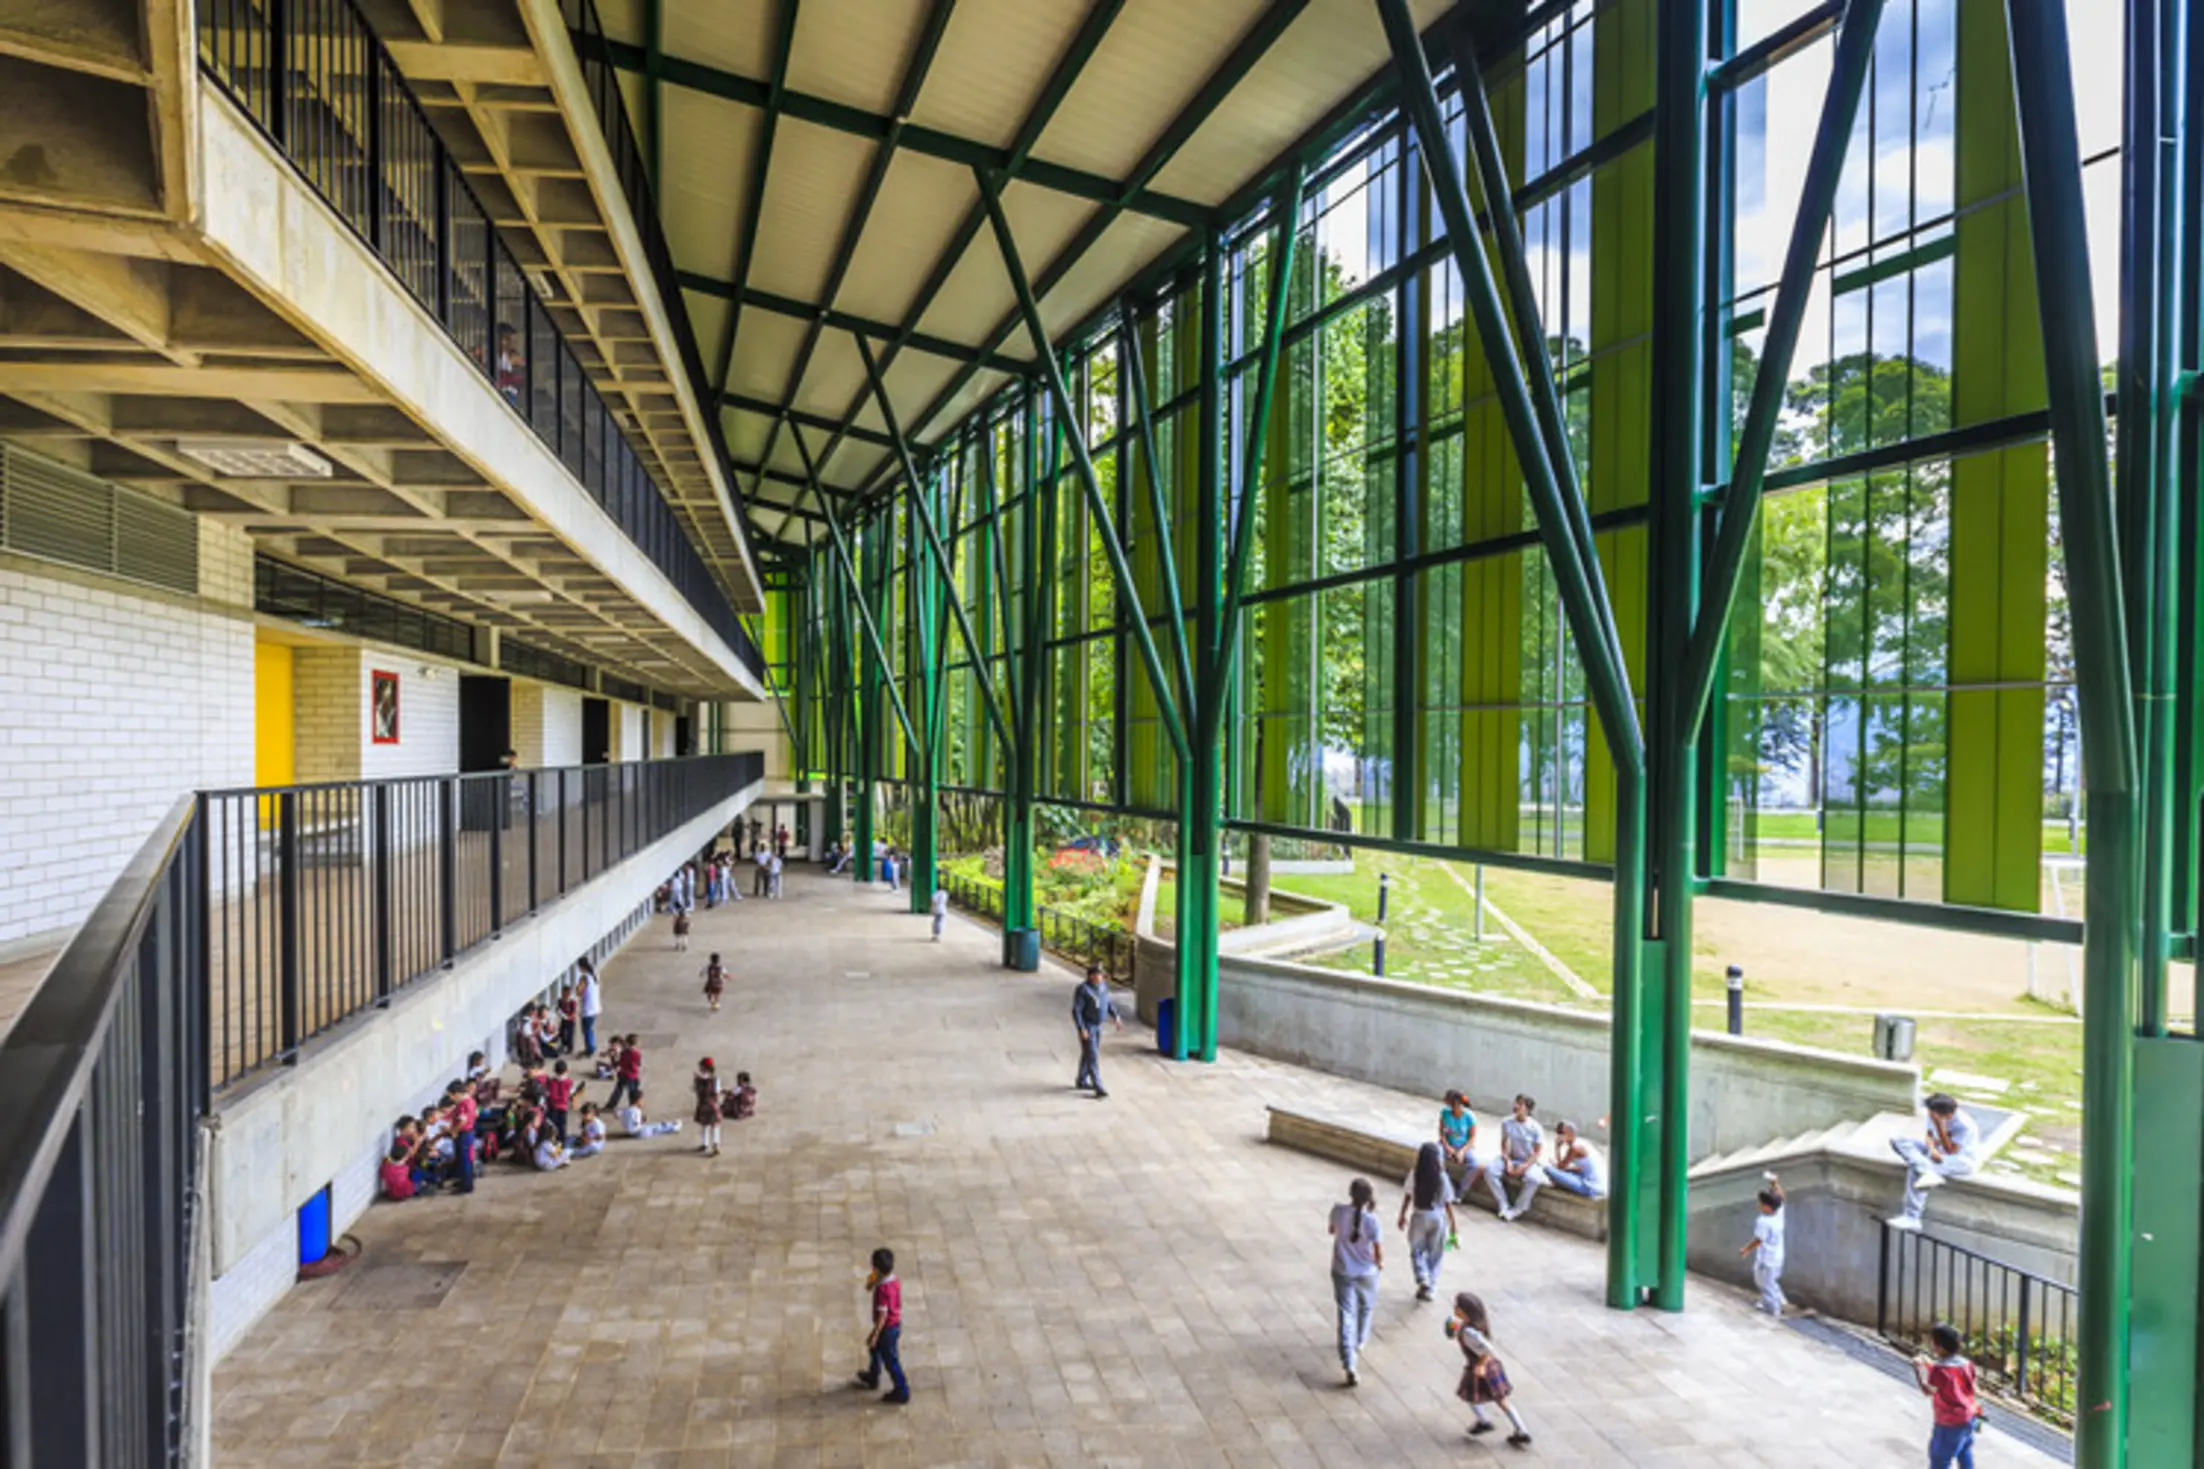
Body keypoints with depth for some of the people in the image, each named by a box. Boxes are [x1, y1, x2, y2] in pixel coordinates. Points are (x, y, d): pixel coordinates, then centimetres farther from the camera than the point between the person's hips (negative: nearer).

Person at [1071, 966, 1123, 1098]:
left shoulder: (1103, 985, 0)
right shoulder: (1082, 990, -23)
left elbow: (1108, 1002, 12)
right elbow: (1076, 1011, -22)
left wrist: (1116, 1018, 6)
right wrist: (1082, 1029, -25)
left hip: (1097, 1025, 8)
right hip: (1086, 1026, -8)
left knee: (1088, 1053, 18)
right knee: (1092, 1057, -9)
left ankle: (1081, 1081, 33)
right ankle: (1098, 1088, -8)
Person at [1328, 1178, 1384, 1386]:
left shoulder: (1338, 1211, -13)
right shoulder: (1371, 1219, -22)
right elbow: (1378, 1250, -16)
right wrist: (1380, 1262, 5)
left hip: (1342, 1272, 1)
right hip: (1366, 1273, -1)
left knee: (1346, 1315, 2)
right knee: (1366, 1308, 27)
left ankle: (1350, 1366, -8)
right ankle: (1359, 1343, 47)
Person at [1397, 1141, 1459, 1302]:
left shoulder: (1414, 1176, -14)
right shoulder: (1442, 1177, -17)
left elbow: (1407, 1198, -3)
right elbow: (1448, 1204, -11)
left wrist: (1403, 1217, 12)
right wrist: (1453, 1225, 0)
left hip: (1419, 1217, 0)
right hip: (1438, 1218, 0)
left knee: (1417, 1251, 18)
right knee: (1435, 1254, 18)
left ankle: (1423, 1280, -2)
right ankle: (1429, 1288, 21)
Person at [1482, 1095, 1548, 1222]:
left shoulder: (1535, 1128, -13)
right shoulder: (1507, 1123, -5)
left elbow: (1538, 1152, -10)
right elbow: (1504, 1145, 2)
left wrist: (1524, 1167, -21)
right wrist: (1507, 1161, -14)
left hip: (1529, 1161, -3)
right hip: (1511, 1158, 3)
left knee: (1533, 1179, -37)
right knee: (1489, 1169, -25)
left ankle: (1516, 1210, -17)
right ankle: (1504, 1206, -14)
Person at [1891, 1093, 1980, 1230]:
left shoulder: (1964, 1125, -28)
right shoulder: (1935, 1114, -8)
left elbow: (1950, 1151, -26)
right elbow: (1930, 1136, 3)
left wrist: (1940, 1126, -33)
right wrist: (1932, 1149, -20)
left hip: (1961, 1159, -8)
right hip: (1938, 1151, 8)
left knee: (1916, 1170, -33)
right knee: (1897, 1141, -13)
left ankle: (1912, 1219, -29)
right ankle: (1927, 1173, -36)